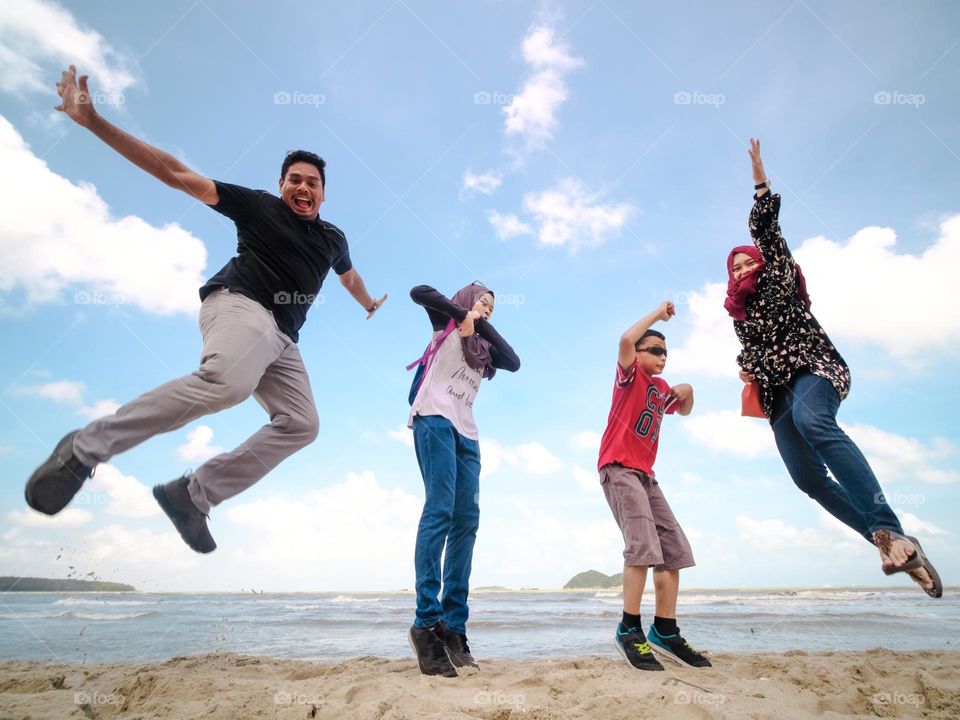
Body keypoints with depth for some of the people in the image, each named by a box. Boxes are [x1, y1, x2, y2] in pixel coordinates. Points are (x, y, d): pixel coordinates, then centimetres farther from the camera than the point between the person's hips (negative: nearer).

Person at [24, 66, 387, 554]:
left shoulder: (333, 239, 22)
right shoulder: (258, 205, 7)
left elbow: (350, 276, 44)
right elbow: (175, 173, 3)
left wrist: (370, 304, 60)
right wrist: (93, 121, -3)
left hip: (283, 338, 7)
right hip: (240, 305, -7)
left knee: (301, 424, -7)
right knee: (228, 381, -39)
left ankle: (193, 494, -6)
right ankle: (85, 448, -25)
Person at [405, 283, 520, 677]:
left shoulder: (483, 347, 28)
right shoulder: (447, 323, 15)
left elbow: (514, 362, 10)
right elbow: (419, 292, -2)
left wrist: (483, 325, 13)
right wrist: (463, 314, 3)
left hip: (466, 432, 6)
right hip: (435, 419, -6)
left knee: (466, 520, -4)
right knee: (440, 510, -19)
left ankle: (453, 626, -3)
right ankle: (427, 621, -21)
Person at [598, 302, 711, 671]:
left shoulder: (662, 388, 19)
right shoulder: (630, 376, -1)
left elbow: (684, 411, 37)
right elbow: (626, 340, -21)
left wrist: (687, 392, 13)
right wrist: (659, 312, -7)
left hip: (645, 474, 9)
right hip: (618, 469, -9)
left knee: (674, 549, 5)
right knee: (643, 544, -22)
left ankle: (665, 632, 11)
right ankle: (629, 630, -14)